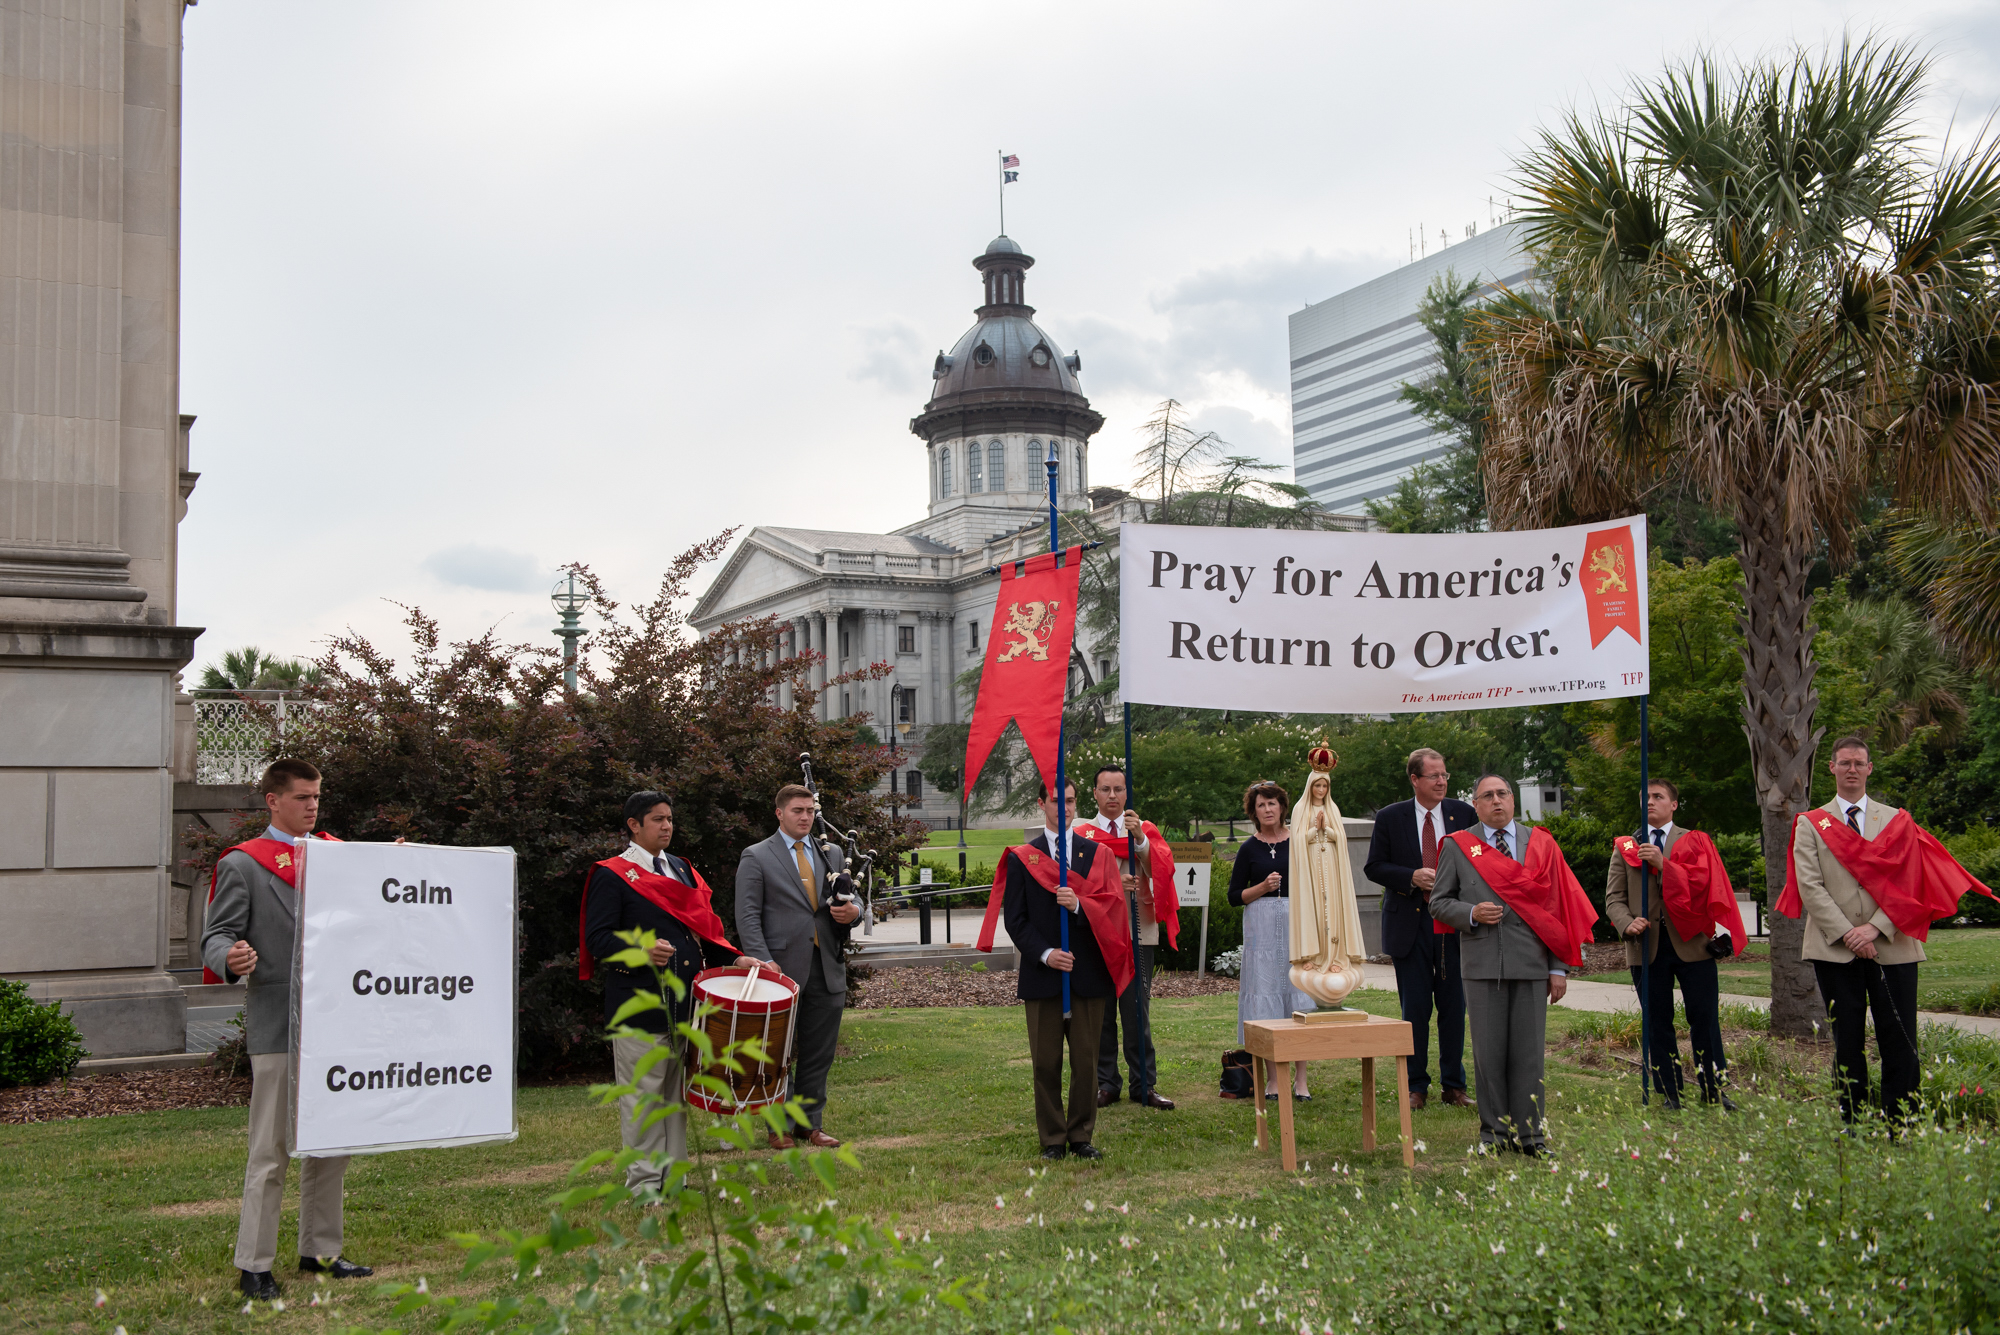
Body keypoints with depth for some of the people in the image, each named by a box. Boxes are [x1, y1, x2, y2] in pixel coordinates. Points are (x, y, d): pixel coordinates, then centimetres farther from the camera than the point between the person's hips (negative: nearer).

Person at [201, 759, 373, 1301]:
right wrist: (230, 959, -30)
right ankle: (254, 1265, 7)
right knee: (270, 1151, -2)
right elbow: (217, 937, -7)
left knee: (331, 1145, 12)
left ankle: (320, 1251, 24)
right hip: (276, 1026, -6)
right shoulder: (242, 864, -2)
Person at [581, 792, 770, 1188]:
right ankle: (643, 1180, 8)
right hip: (638, 1003, -7)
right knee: (643, 1094, -2)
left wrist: (734, 958, 7)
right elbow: (597, 937, -11)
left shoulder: (681, 870, 18)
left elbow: (702, 926, 21)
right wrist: (641, 950, -27)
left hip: (684, 1002, 7)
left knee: (677, 1091, 12)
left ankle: (673, 1176, 20)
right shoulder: (611, 875, -4)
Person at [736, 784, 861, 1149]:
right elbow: (748, 916, -5)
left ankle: (812, 1124, 19)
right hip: (782, 970, -4)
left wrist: (853, 910, -4)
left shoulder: (831, 854, 14)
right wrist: (764, 962, -15)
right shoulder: (756, 857, 0)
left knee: (819, 1053, 8)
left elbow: (849, 899, 21)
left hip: (827, 969, 4)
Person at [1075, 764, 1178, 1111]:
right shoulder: (1082, 834, 9)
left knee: (1137, 1012, -1)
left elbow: (1164, 867, -6)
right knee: (1101, 1012, 4)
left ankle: (1144, 1084, 7)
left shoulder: (1145, 830, 12)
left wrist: (1140, 838, -21)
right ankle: (1105, 1083, 14)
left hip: (1138, 932, 0)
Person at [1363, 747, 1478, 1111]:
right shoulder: (1390, 817, 1)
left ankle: (1454, 1085, 18)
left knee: (1454, 1007, 6)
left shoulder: (1464, 814, 5)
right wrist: (1412, 877, -14)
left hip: (1454, 925, 2)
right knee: (1415, 1009, 2)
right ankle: (1416, 1087, 14)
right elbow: (1373, 867, 1)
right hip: (1410, 926, -1)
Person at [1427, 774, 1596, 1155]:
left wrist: (1559, 967, 2)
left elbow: (1560, 907, 7)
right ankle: (1494, 1130, 13)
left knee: (1529, 1051, 2)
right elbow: (1439, 902, 9)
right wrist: (1471, 914, -12)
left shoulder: (1541, 845, 9)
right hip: (1482, 964, 0)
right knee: (1488, 1052, 3)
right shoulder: (1457, 846, 8)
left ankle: (1529, 1133, 12)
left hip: (1531, 964, 1)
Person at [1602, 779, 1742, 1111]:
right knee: (1657, 1024, 3)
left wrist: (1664, 863, -17)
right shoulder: (1624, 847, 13)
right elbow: (1614, 897, 7)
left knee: (1705, 1020, -1)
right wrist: (1627, 923, -13)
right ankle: (1670, 1096, 10)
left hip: (1691, 943, -1)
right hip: (1647, 946, 1)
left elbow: (1702, 882, -6)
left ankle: (1714, 1092, 10)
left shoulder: (1695, 841, 10)